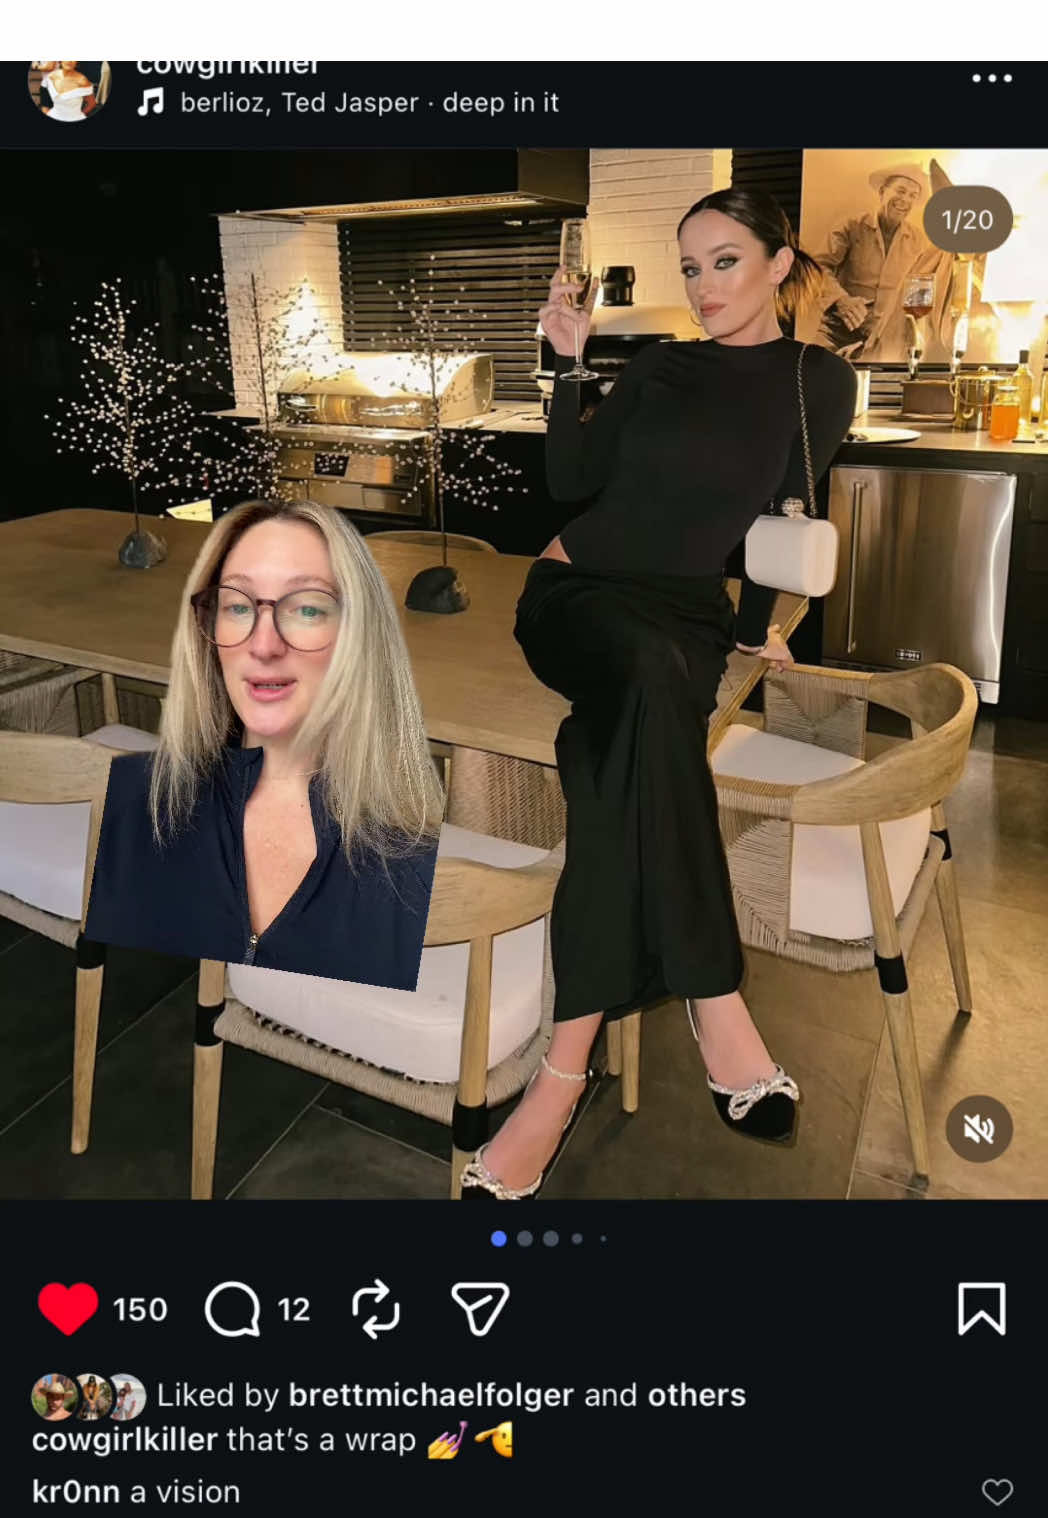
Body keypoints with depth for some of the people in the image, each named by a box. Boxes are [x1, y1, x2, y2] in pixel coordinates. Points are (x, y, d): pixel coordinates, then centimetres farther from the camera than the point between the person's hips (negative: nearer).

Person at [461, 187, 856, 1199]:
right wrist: (567, 362, 0)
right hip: (576, 587, 0)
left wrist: (757, 624, 11)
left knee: (610, 766, -36)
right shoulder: (660, 367, 14)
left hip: (689, 613, 0)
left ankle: (563, 1071, -38)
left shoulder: (820, 383, 11)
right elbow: (570, 480, 7)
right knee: (650, 673, -38)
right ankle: (716, 1018, -42)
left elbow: (784, 511, 12)